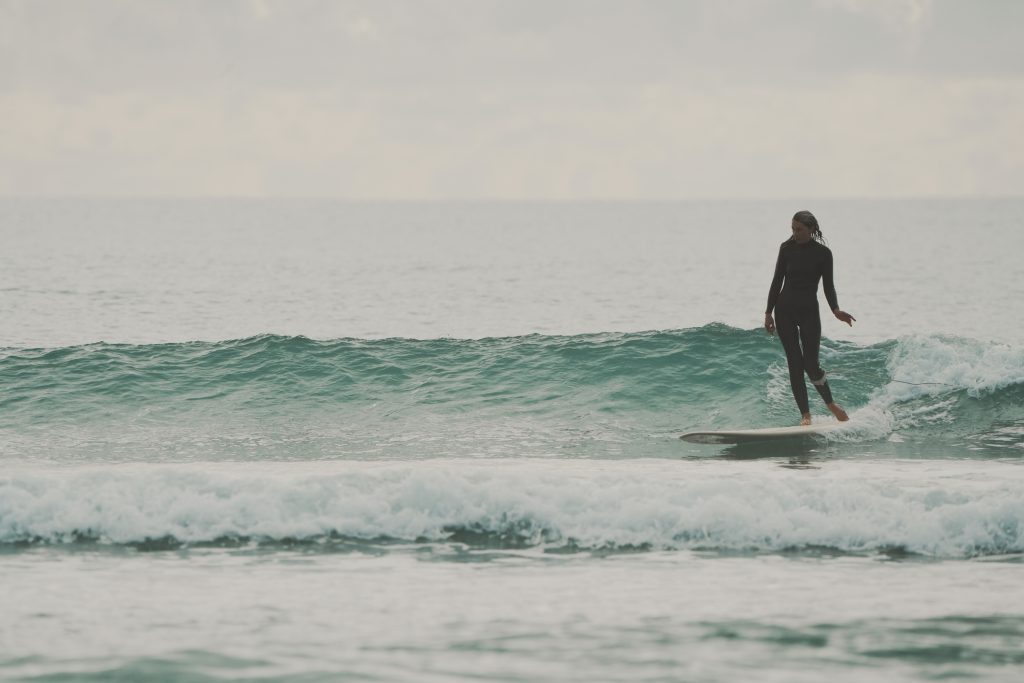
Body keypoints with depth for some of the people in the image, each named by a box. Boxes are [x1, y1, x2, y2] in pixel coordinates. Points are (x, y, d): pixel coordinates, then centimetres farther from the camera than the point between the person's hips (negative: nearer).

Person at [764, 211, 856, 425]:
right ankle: (805, 414, 2)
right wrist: (768, 312, 4)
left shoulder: (823, 253, -3)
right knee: (795, 363, -2)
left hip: (809, 311, -2)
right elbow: (777, 281, 6)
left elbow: (828, 285, -2)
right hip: (785, 310, 2)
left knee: (810, 365, -9)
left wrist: (835, 310, -19)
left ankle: (830, 403, 16)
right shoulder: (787, 248, 2)